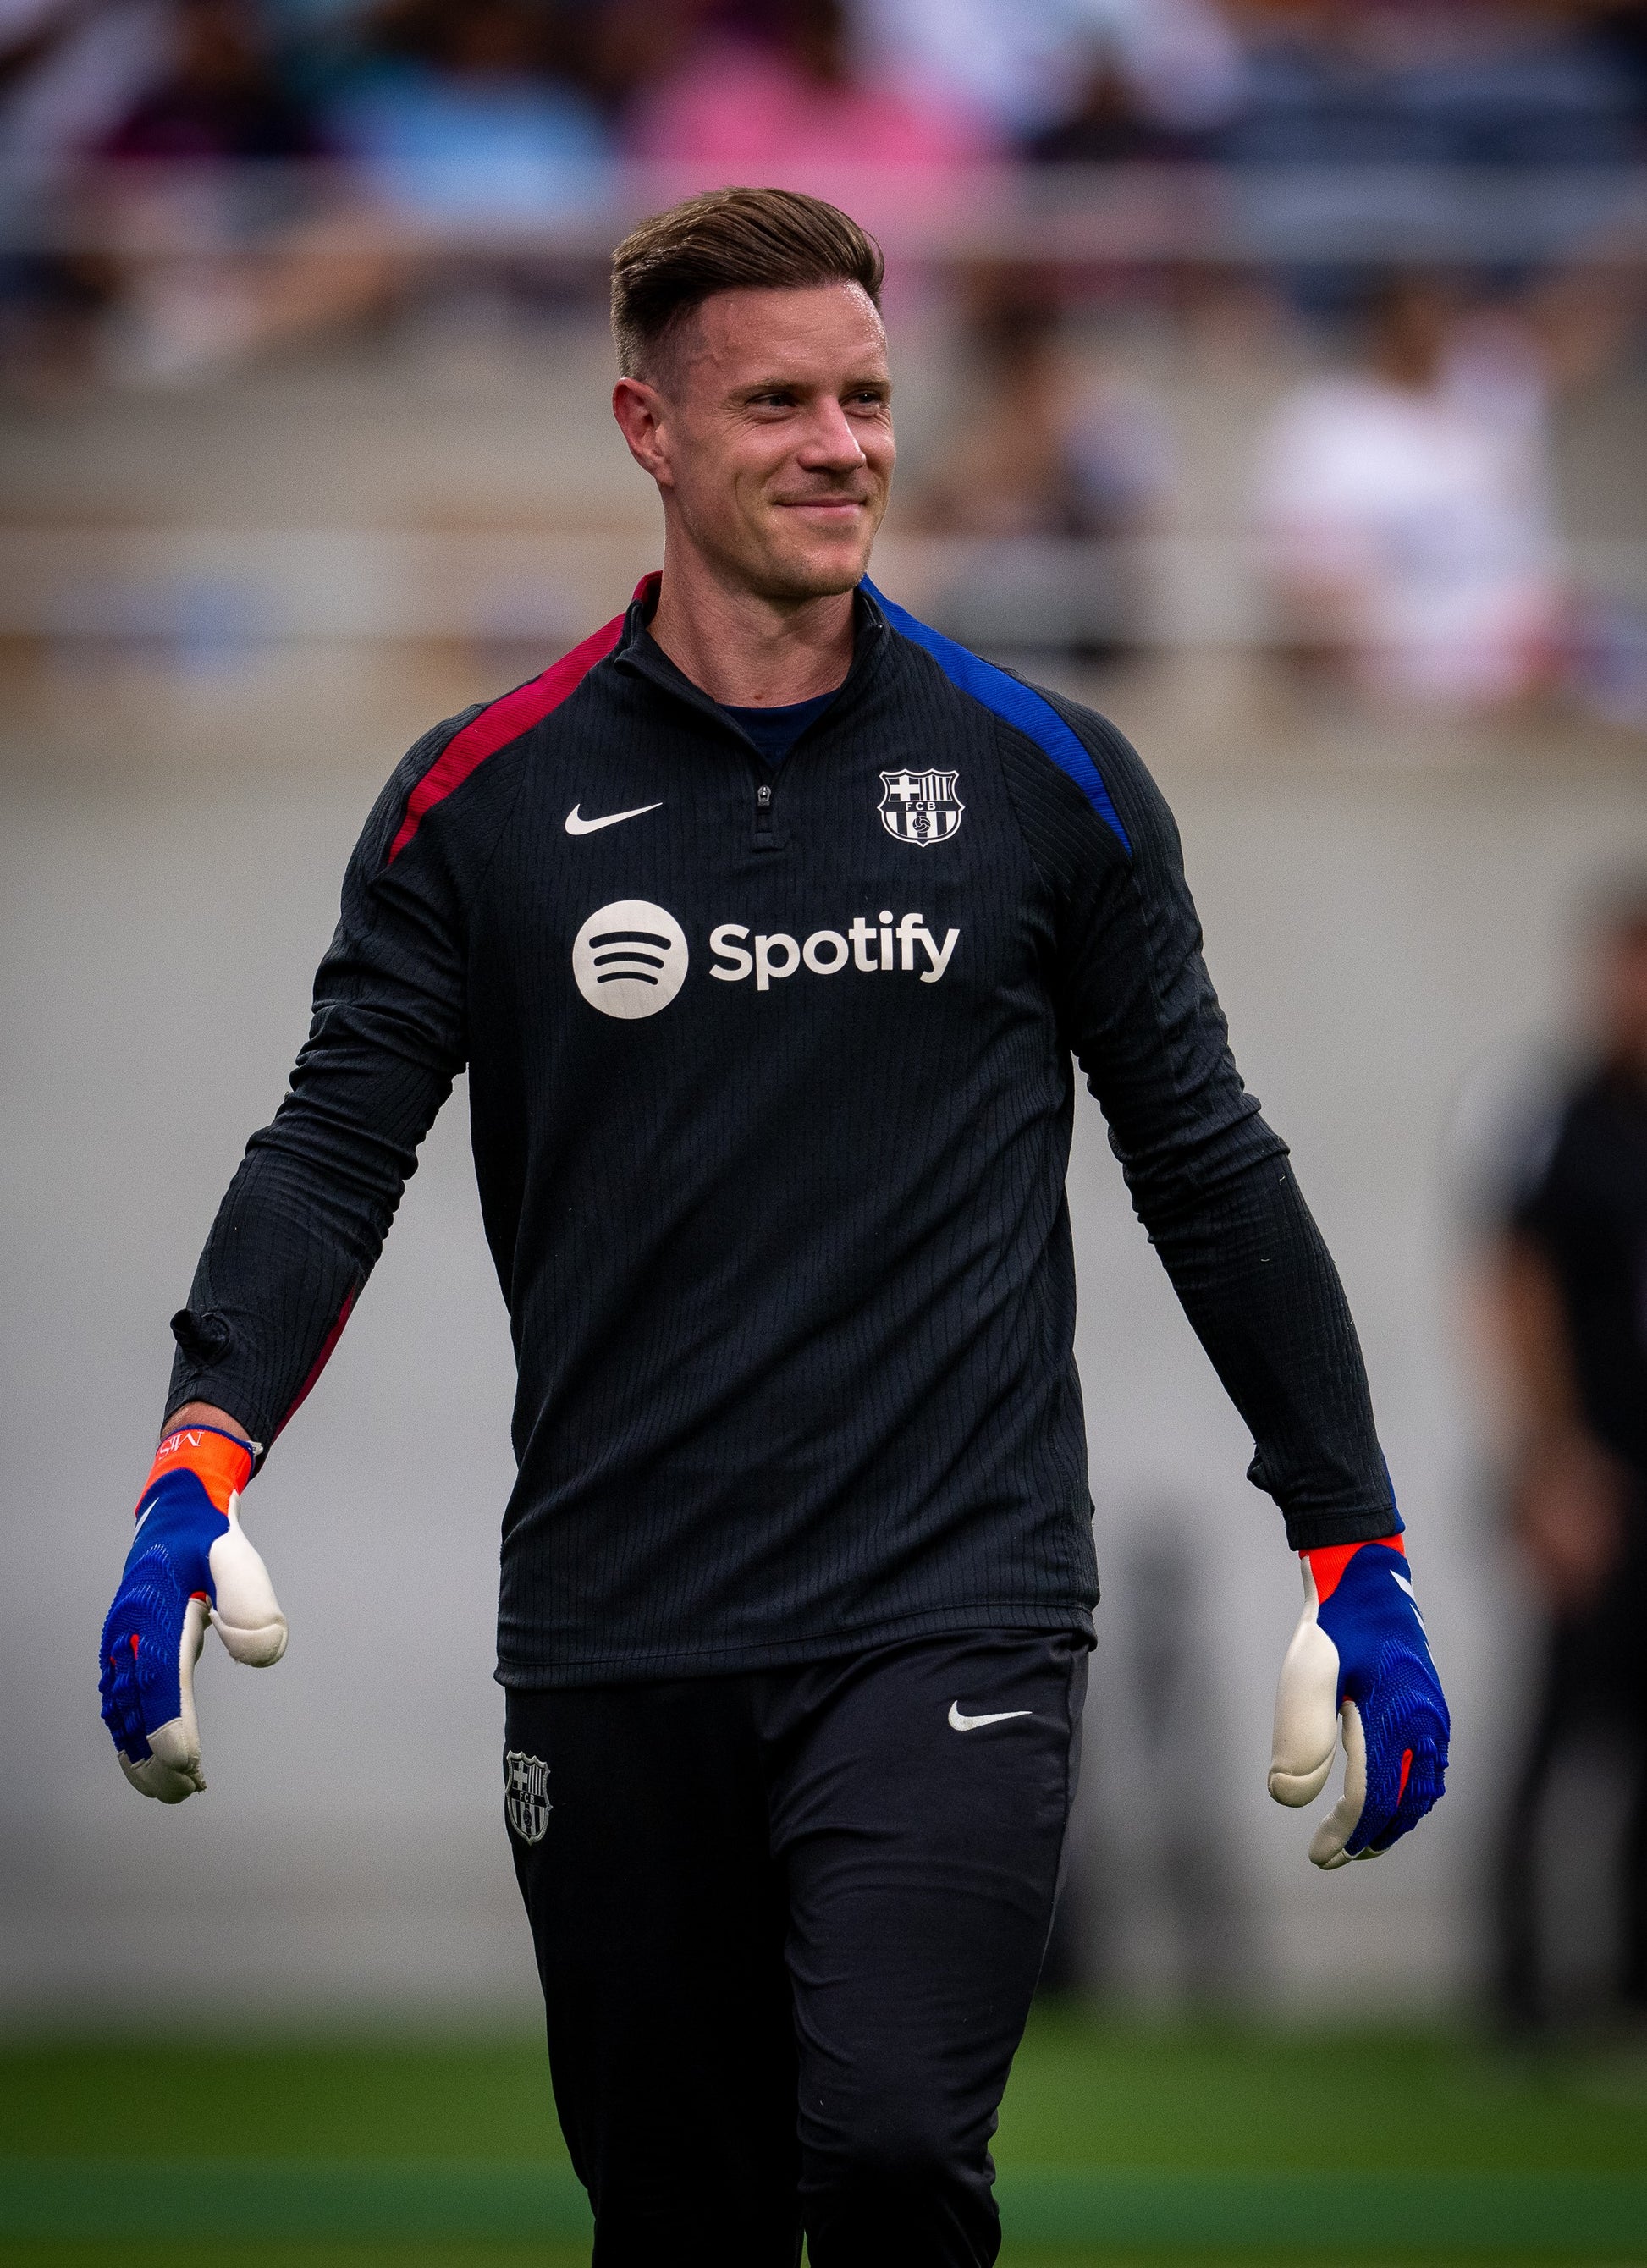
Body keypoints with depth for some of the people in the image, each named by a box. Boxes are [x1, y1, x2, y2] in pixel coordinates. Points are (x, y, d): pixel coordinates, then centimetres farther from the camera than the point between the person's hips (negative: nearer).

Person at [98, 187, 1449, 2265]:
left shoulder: (1043, 780, 5)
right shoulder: (486, 796, 4)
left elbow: (1208, 1165, 11)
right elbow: (336, 1144, 1)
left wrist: (1357, 1555, 10)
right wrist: (204, 1462, -16)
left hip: (952, 1611, -2)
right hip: (616, 1653, 2)